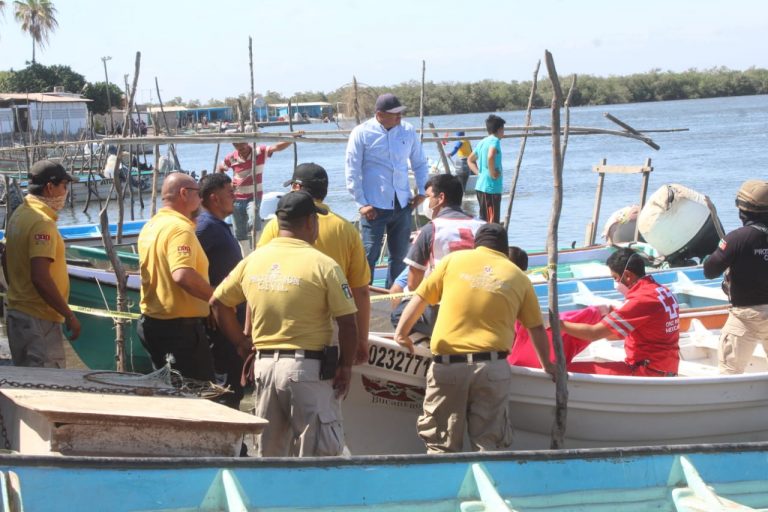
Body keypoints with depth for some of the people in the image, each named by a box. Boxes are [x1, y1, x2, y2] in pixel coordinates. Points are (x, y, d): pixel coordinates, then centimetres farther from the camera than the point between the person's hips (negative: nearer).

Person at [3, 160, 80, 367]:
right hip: (39, 319, -10)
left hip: (17, 312, 10)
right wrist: (69, 315, -20)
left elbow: (6, 261, 21)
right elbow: (41, 278, -26)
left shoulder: (19, 215, 10)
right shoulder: (42, 222, -20)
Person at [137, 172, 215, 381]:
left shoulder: (150, 226, 12)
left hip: (150, 322, 10)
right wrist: (218, 297, -23)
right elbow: (183, 275, -31)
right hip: (181, 325, -10)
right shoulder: (180, 228, -19)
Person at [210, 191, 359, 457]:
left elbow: (218, 302, 14)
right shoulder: (323, 265, -10)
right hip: (308, 367, -5)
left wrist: (241, 342, 20)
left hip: (263, 364, 6)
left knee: (268, 452, 15)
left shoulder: (251, 261, 6)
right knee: (315, 453, 0)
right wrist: (345, 367, 1)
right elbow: (347, 323, -10)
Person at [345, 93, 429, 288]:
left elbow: (419, 163, 17)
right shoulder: (362, 133, -7)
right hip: (375, 206, -5)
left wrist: (421, 191, 7)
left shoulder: (408, 131, 5)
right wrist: (361, 203, -10)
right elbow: (352, 171, -6)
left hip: (402, 204, 5)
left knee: (400, 255, 11)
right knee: (369, 255, -5)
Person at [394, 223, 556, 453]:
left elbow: (419, 298, 4)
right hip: (492, 367, 0)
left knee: (441, 446, 9)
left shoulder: (453, 260, 10)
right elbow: (536, 329, 18)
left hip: (446, 365, 0)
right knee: (490, 445, 6)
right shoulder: (518, 277, 12)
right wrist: (547, 365, 29)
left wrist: (401, 332, 4)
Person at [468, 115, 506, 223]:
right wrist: (493, 173, -19)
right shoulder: (495, 140, -11)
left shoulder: (482, 142, 15)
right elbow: (490, 156, -31)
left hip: (480, 186, 9)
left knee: (484, 221, 14)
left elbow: (470, 160, 27)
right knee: (493, 223, -8)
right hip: (491, 187, -9)